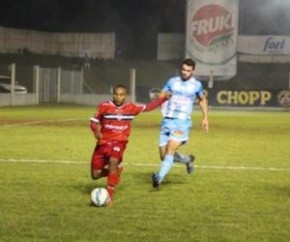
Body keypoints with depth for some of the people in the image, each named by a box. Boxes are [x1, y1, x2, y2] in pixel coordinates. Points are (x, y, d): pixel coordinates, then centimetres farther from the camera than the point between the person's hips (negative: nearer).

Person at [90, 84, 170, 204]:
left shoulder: (131, 107, -1)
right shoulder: (104, 106, -7)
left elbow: (147, 107, 11)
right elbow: (94, 121, 0)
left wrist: (163, 98, 5)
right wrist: (96, 131, -20)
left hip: (119, 142, -1)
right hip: (103, 142, 1)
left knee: (113, 161, -34)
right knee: (95, 175, 3)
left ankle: (110, 194, -26)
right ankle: (116, 171, 34)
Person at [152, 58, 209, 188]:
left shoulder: (196, 85, 6)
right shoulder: (172, 81, 8)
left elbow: (203, 100, 22)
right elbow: (160, 96, 7)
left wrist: (205, 117, 17)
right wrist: (162, 97, -17)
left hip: (183, 122, -3)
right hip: (167, 121, 3)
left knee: (170, 150, -23)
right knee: (164, 156, 5)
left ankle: (159, 178, -32)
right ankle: (188, 159, 32)